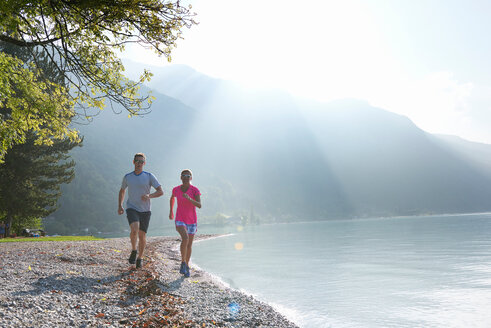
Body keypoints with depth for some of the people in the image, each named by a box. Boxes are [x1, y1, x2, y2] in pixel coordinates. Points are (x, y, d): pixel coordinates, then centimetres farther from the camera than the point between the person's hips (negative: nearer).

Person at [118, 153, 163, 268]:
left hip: (145, 210, 0)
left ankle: (140, 258, 27)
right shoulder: (127, 177, 4)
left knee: (142, 235, 6)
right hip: (131, 208, 0)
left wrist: (149, 195, -24)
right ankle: (134, 250, -1)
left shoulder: (149, 176, -3)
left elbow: (161, 191, -5)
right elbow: (122, 191, 21)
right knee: (134, 229, -26)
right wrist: (120, 206, 10)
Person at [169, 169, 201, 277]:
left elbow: (199, 205, -19)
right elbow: (172, 198, 20)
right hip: (180, 220, -1)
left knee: (189, 245, 9)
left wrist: (189, 199, -34)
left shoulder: (195, 190, -9)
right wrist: (171, 211, 24)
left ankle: (187, 266, 30)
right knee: (185, 238, -26)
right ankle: (183, 263, -10)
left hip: (192, 221, 1)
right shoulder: (176, 189, -2)